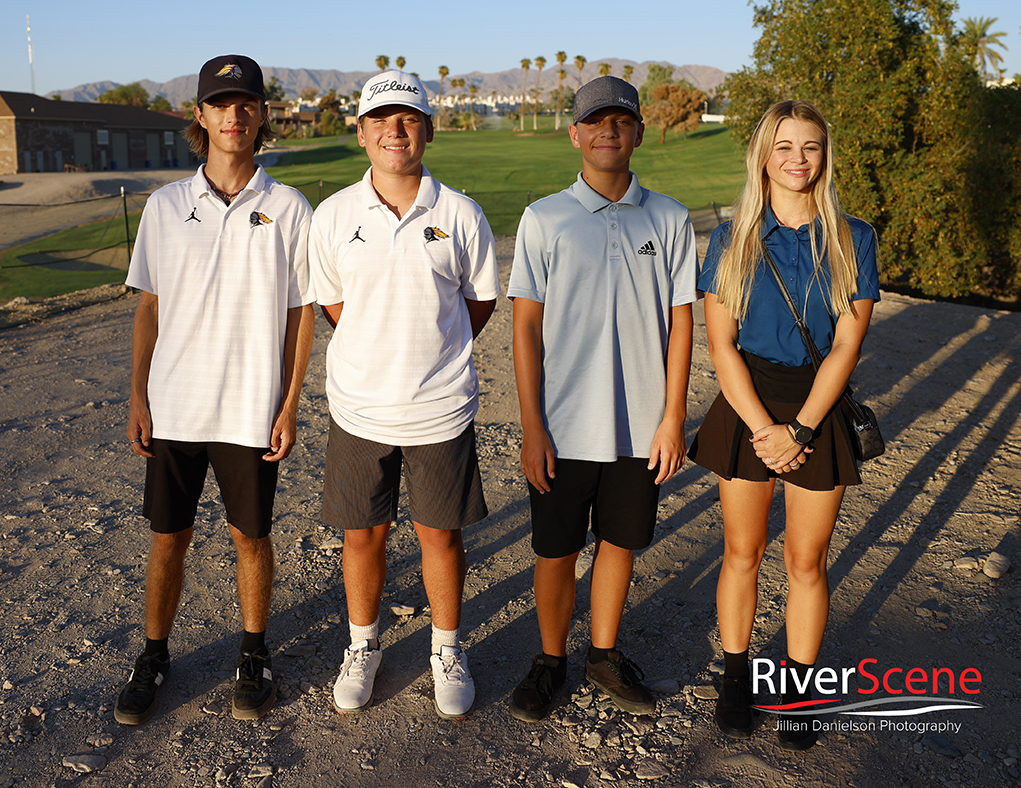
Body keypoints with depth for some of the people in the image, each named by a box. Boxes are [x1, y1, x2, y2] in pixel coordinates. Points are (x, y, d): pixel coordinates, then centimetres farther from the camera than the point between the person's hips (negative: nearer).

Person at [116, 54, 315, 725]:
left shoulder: (289, 210, -3)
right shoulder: (166, 206, 3)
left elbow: (301, 313, 0)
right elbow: (149, 307, 7)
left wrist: (290, 406, -4)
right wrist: (139, 398, 3)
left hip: (252, 411, -1)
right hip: (175, 407, 2)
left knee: (251, 536, 11)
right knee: (168, 538, 11)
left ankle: (255, 655, 31)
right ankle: (154, 657, 31)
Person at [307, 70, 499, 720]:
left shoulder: (460, 215, -4)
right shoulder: (333, 216, -2)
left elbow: (482, 300, 8)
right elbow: (331, 302, 11)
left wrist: (432, 353, 5)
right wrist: (379, 355, 7)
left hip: (441, 409, -1)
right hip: (359, 407, 1)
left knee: (441, 535, 10)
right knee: (363, 533, 12)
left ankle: (449, 650, 32)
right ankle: (364, 648, 35)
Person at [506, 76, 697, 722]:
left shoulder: (670, 219, 2)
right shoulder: (544, 220, -2)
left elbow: (680, 321, 3)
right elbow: (527, 328, -3)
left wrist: (673, 416, -2)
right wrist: (532, 427, -8)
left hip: (642, 426, 2)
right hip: (564, 426, -1)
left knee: (620, 543, 15)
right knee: (556, 552, 8)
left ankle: (605, 654, 36)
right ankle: (552, 659, 30)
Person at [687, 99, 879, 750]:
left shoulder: (853, 239, -1)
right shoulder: (733, 240, 0)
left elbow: (847, 344, -6)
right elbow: (721, 343, -5)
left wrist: (799, 430, -13)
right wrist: (763, 428, -13)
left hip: (819, 407, 0)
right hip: (746, 405, 0)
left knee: (807, 559, 9)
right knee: (743, 551, 10)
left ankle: (799, 686, 27)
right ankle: (736, 676, 29)